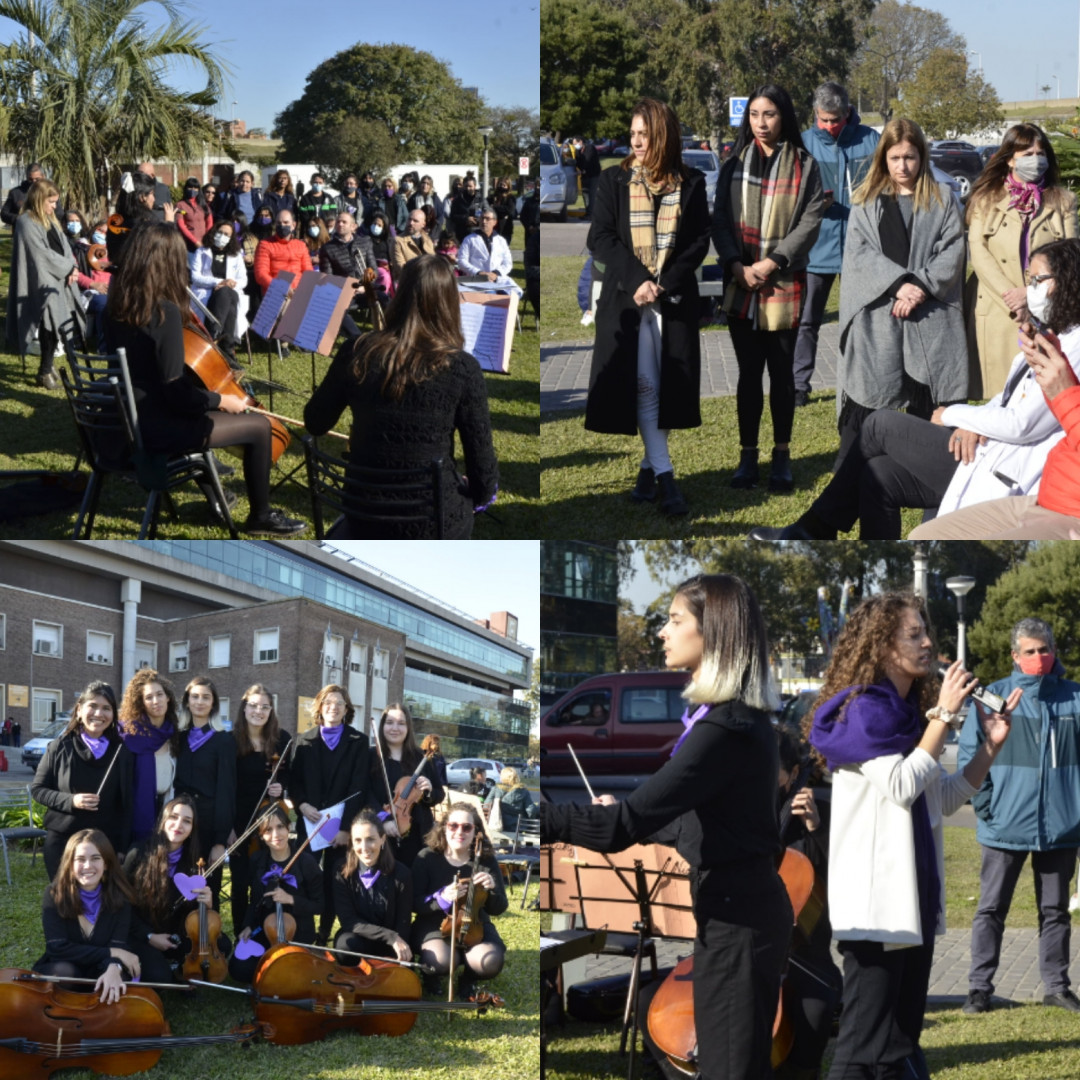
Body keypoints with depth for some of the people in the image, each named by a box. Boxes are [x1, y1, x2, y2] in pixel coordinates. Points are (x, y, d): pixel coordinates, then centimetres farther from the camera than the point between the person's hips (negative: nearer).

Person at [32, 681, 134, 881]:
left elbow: (128, 803, 4)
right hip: (62, 841, 0)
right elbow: (37, 789, 4)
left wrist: (124, 845, -3)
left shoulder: (123, 752, 3)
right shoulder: (59, 748, 2)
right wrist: (70, 801, -13)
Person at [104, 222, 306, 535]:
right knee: (259, 426, 2)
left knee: (204, 412, 35)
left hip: (129, 419, 9)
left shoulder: (117, 305, 1)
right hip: (156, 428, -9)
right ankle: (261, 516, 18)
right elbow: (177, 394, -23)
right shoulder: (166, 312, -24)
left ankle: (214, 497, 46)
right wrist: (222, 400, -8)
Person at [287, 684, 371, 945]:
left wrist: (346, 826, -13)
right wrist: (302, 804, -13)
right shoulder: (303, 741, 12)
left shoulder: (358, 742, 4)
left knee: (333, 884, -2)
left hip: (342, 825, -2)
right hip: (309, 822, 2)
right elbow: (293, 780, 7)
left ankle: (324, 938, 6)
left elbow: (358, 787, -4)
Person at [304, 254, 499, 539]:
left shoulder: (356, 354, -9)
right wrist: (480, 496, 10)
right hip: (437, 524, -3)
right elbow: (481, 457, -12)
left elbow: (314, 424, 5)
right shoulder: (461, 368, -17)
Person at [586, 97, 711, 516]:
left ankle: (649, 466, 13)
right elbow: (600, 238, -4)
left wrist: (664, 284, -13)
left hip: (675, 299, 1)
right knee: (643, 385, -4)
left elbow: (699, 241, 0)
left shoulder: (691, 184, 2)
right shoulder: (613, 180, 2)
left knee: (667, 385, 1)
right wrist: (636, 280, -16)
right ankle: (664, 476, -4)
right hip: (626, 299, 0)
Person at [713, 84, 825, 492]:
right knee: (749, 371, 6)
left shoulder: (804, 167, 1)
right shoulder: (734, 166, 9)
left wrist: (771, 263, -14)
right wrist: (737, 266, -11)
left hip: (784, 285, -2)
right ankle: (748, 454, 12)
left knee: (782, 372, 5)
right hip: (740, 285, 2)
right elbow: (721, 220, 4)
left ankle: (782, 455, 14)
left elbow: (809, 222, -6)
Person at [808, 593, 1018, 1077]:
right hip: (876, 902, -9)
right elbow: (901, 786, -24)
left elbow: (947, 798, 16)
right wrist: (944, 717, -17)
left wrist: (991, 746, 3)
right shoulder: (862, 709, -12)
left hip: (915, 896, 9)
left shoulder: (908, 710, 12)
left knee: (901, 1040, 14)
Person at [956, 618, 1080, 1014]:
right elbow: (968, 755, -2)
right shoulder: (993, 697, -3)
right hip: (1006, 827, -2)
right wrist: (986, 805, -9)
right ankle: (980, 987, 10)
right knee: (991, 909, 4)